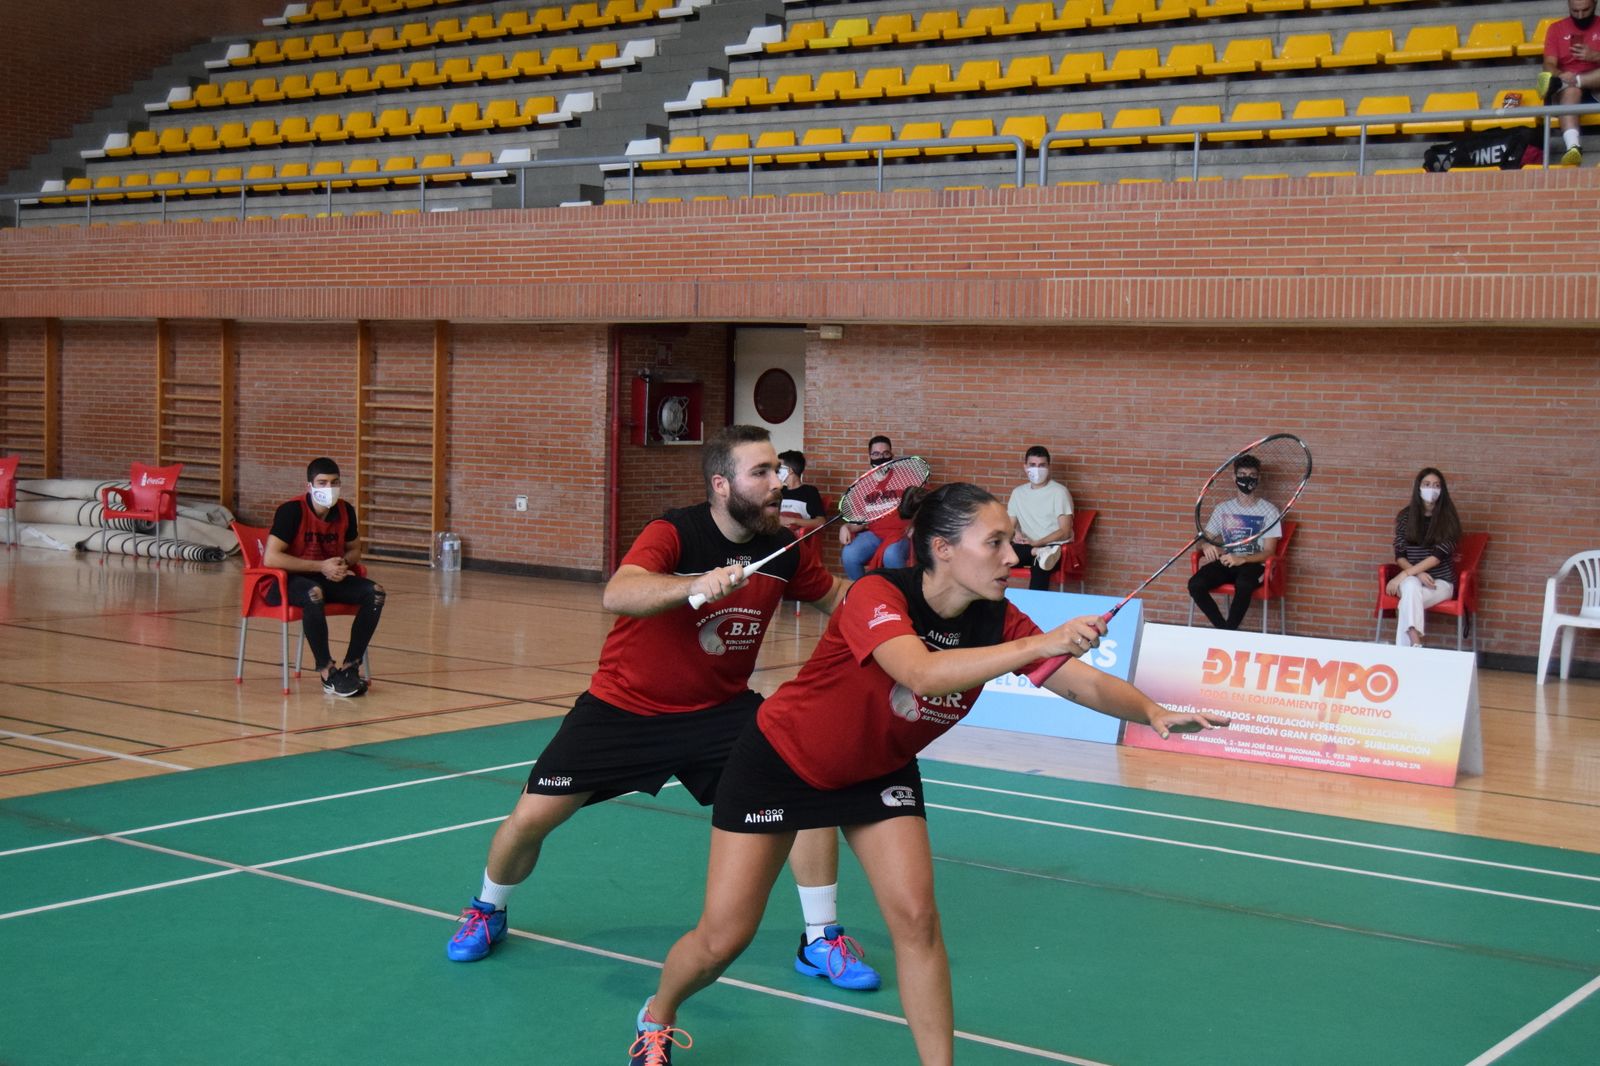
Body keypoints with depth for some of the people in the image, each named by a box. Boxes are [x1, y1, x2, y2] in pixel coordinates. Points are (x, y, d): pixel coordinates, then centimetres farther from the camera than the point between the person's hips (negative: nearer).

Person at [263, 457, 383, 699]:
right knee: (314, 593, -40)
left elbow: (354, 550, 15)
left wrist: (343, 563, -10)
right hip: (283, 581, -6)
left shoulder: (345, 511, -1)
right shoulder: (292, 511, -19)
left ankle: (350, 666, -12)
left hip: (327, 578, 6)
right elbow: (270, 558, -25)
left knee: (375, 593, -16)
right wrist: (321, 566, -25)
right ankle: (328, 672, -29)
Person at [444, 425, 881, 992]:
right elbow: (616, 594, -42)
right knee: (531, 818, -5)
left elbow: (840, 598, 12)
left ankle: (821, 942, 1)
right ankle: (487, 911, 28)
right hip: (623, 707, -3)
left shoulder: (782, 550, -7)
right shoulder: (674, 534, -23)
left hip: (720, 708, 4)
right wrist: (696, 585, -58)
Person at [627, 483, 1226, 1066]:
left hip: (879, 772, 5)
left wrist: (1155, 713, -38)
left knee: (915, 917, -13)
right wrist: (1040, 644, -57)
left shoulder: (997, 622, -15)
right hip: (780, 761, -5)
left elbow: (1083, 682, -19)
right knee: (722, 938, -1)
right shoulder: (878, 595, -32)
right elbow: (923, 673, -49)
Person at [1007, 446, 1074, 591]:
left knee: (1039, 567, -40)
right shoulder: (1018, 493, 14)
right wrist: (1015, 533, -9)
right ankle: (1040, 553, -39)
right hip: (1027, 547, 4)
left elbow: (1065, 532, -8)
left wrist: (1037, 543, -19)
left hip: (1054, 546, -4)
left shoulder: (1059, 492, -2)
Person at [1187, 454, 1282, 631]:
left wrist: (1242, 559, -24)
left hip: (1254, 564, -3)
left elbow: (1268, 552, -5)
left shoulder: (1269, 511, 1)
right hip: (1227, 563, 3)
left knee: (1243, 584, -40)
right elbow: (1204, 539, 14)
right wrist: (1207, 546, -13)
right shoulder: (1222, 508, 12)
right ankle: (1224, 629, -14)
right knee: (1195, 584, -27)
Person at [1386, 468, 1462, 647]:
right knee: (1411, 585, -36)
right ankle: (1415, 644, -47)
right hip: (1412, 578, 2)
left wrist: (1405, 574, -22)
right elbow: (1399, 555, 2)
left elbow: (1439, 555, -14)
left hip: (1441, 582, -2)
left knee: (1409, 600, -34)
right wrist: (1417, 574, -18)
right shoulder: (1406, 516, 5)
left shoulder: (1447, 517, -4)